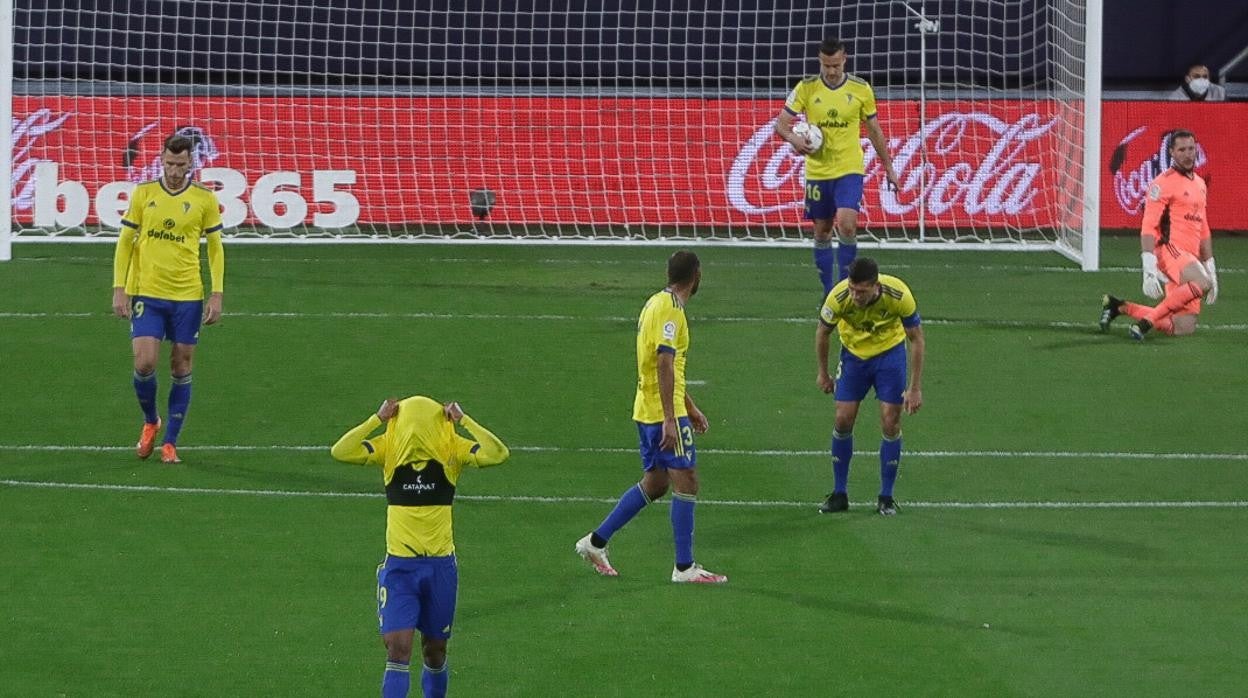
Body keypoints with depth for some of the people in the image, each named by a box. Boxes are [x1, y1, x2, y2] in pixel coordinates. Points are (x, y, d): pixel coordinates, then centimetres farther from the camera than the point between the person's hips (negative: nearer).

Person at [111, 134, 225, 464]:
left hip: (188, 296, 0)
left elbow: (215, 247, 7)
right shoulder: (143, 194, 1)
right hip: (147, 293, 0)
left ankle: (170, 443, 13)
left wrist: (217, 294, -1)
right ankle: (150, 421, 19)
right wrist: (119, 289, -2)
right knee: (144, 363, -10)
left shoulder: (205, 199, 1)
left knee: (182, 368, 3)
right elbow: (125, 241, 6)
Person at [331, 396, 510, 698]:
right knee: (398, 648, -12)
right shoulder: (388, 447, -9)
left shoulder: (452, 449, -8)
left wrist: (464, 420, -18)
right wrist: (378, 419, -20)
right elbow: (341, 451, -22)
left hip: (440, 566, 1)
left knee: (435, 650, 15)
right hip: (399, 567, -1)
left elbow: (498, 454, -23)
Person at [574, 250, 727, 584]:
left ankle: (596, 541, 19)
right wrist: (670, 420, -26)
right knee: (686, 481, -6)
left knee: (655, 482, 16)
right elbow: (665, 365, -23)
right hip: (664, 411, -10)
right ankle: (684, 567, -5)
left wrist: (690, 408, 30)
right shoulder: (670, 310, -16)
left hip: (646, 410, 10)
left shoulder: (657, 303, 16)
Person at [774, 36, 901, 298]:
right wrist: (793, 138, -26)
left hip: (849, 170, -1)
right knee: (822, 233, 8)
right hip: (817, 171, 1)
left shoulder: (861, 89, -1)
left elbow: (874, 130, 10)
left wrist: (888, 167, 12)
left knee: (846, 224, -19)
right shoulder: (806, 88, -3)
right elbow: (781, 123, -3)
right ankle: (829, 293, 19)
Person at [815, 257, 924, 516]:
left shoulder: (898, 295, -32)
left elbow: (916, 339, -18)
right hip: (854, 353, 1)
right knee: (843, 419, -4)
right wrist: (823, 373, 2)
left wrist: (915, 388, -18)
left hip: (890, 351, -1)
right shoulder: (839, 297, -29)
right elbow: (822, 332, -8)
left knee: (890, 423, -6)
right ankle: (839, 494, 9)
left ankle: (886, 497, 5)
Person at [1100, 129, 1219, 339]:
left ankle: (1120, 307, 14)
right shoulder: (1164, 183, -5)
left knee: (1184, 328, -2)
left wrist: (1211, 270, 25)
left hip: (1190, 260, 8)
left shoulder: (1200, 184, 22)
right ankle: (1147, 321, -28)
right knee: (1201, 283, -36)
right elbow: (1148, 227, -12)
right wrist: (1149, 269, -21)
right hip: (1170, 249, -8)